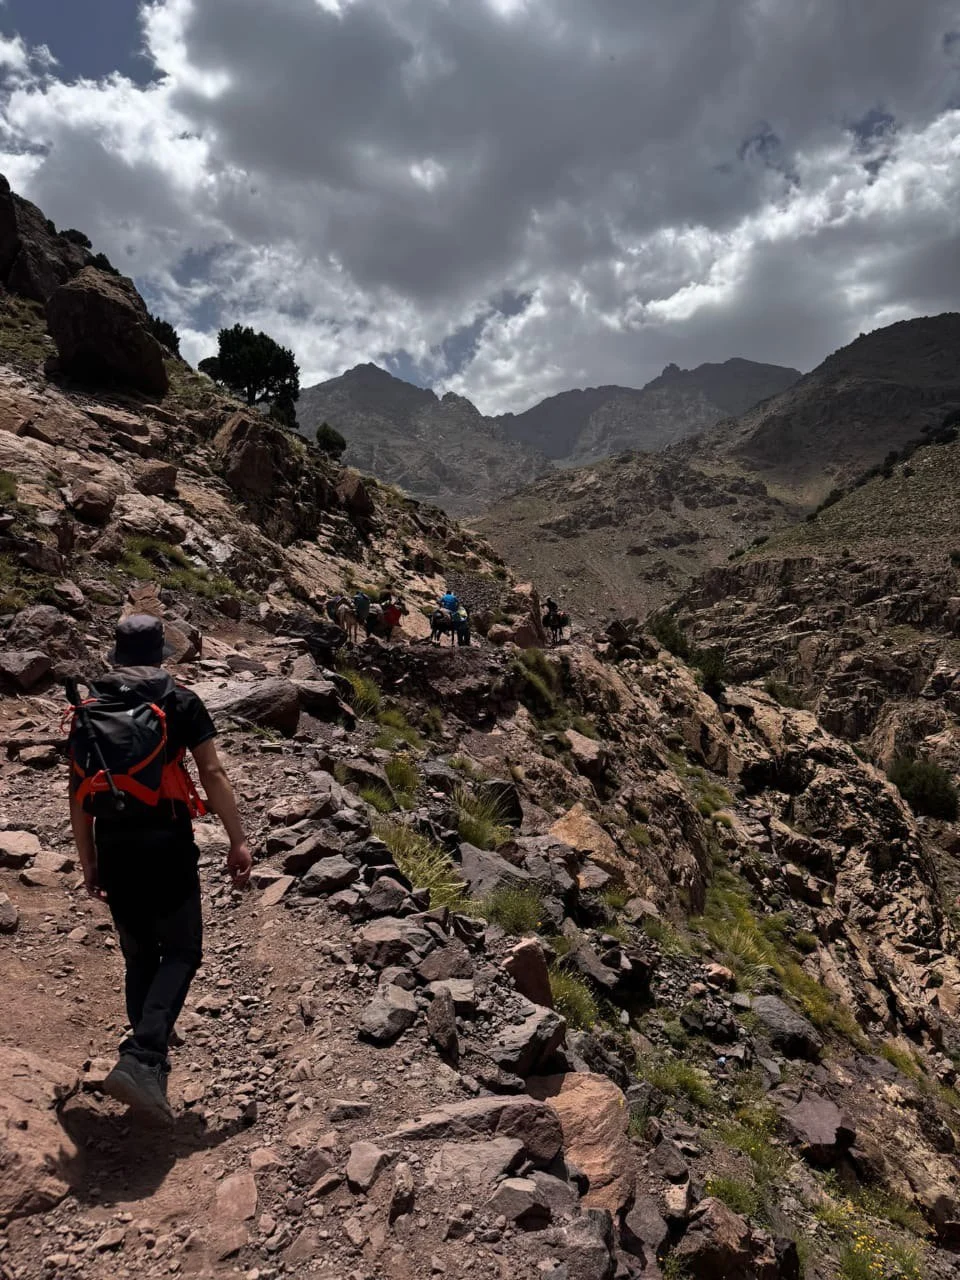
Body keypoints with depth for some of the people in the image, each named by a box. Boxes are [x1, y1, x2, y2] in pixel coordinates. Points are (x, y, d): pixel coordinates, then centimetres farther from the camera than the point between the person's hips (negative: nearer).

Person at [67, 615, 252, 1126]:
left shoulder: (88, 709, 9)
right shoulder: (179, 701, -2)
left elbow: (78, 793, 10)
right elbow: (212, 773, -8)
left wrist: (88, 862, 17)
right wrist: (238, 841, -5)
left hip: (113, 849, 4)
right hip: (166, 844, -4)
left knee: (139, 958, 18)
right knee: (181, 953, 5)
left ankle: (148, 1062, 26)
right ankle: (140, 1059, -12)